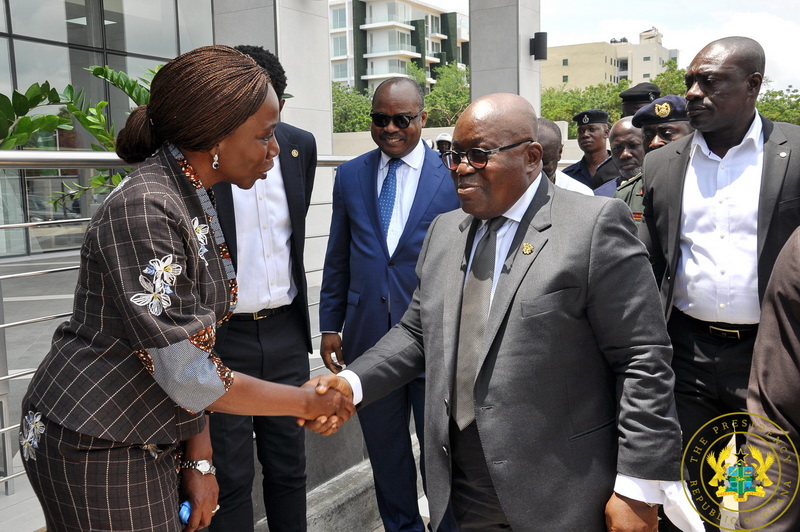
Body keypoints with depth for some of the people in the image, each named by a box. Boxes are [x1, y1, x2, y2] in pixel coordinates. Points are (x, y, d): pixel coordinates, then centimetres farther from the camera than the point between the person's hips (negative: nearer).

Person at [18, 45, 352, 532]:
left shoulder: (195, 200, 4)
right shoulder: (143, 210, -25)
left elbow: (194, 343, 5)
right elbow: (188, 377, -26)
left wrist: (200, 460, 1)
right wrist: (308, 402, -14)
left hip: (152, 439, 8)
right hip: (93, 444, -8)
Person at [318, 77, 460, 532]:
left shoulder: (452, 176, -5)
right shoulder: (350, 175, 5)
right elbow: (338, 258, 9)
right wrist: (331, 324, 7)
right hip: (368, 335, 3)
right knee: (384, 447, 17)